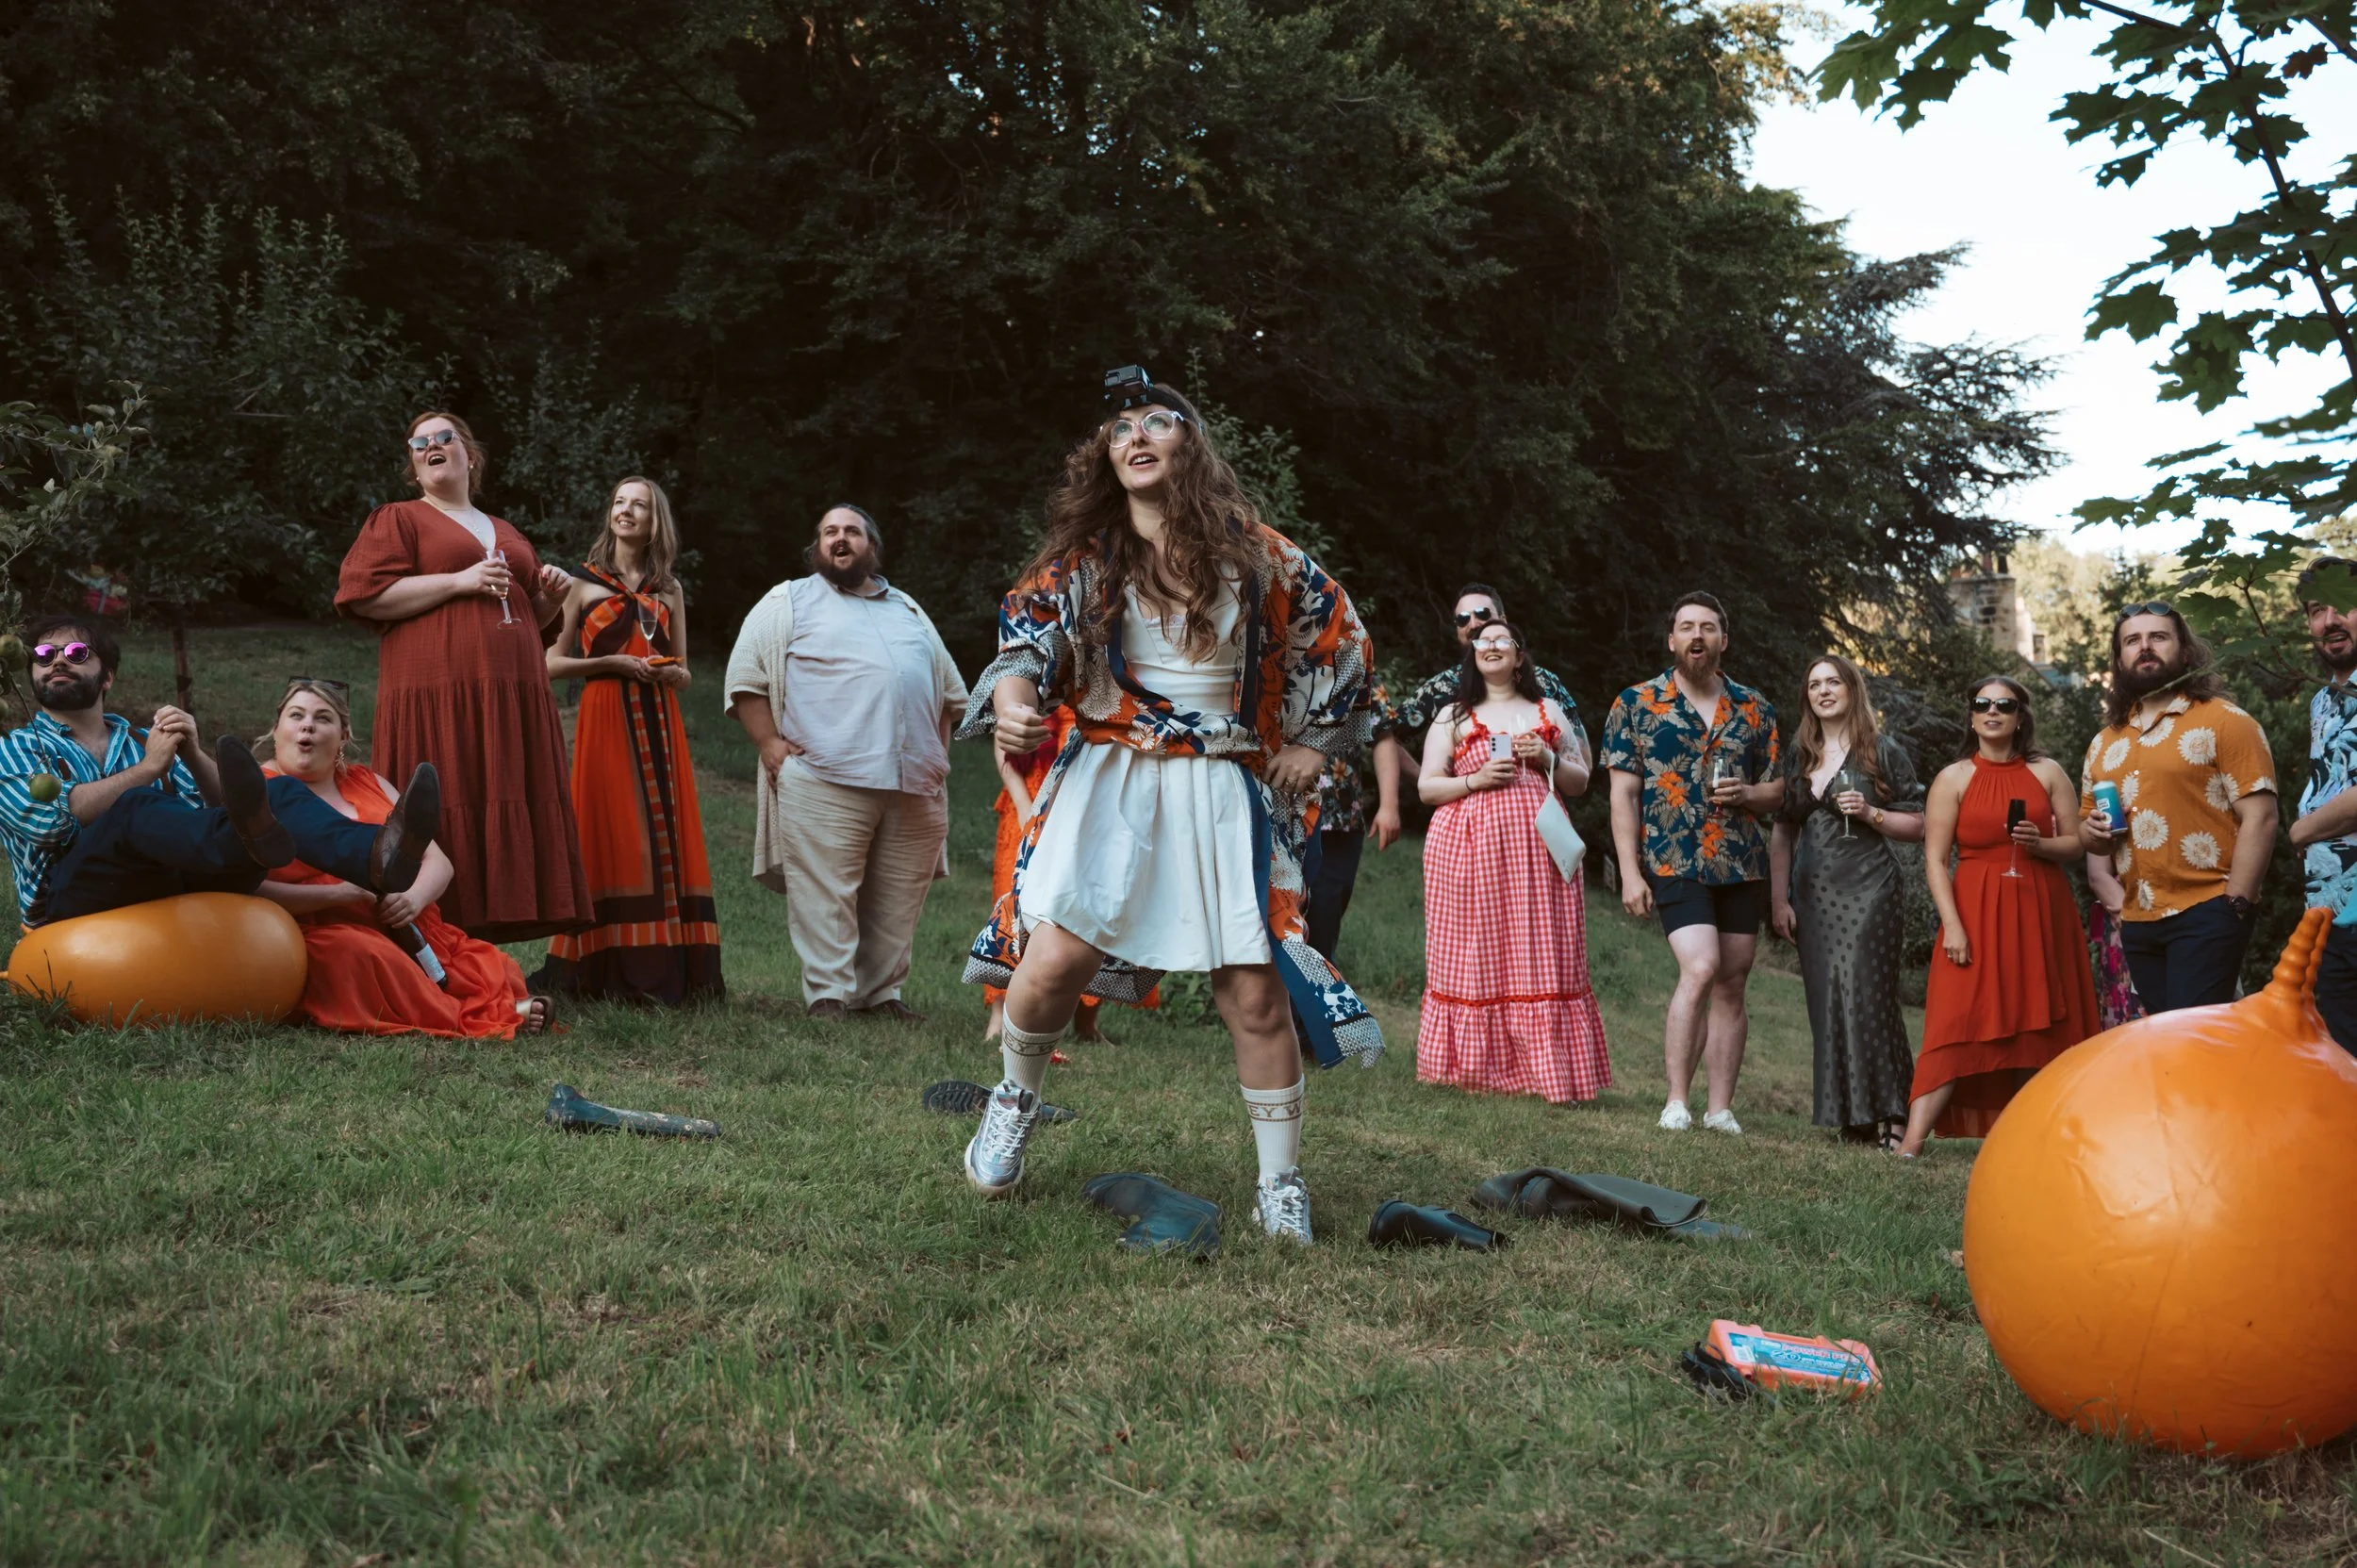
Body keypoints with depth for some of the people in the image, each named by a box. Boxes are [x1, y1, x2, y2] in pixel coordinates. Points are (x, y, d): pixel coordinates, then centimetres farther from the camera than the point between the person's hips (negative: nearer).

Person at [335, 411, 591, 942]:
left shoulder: (506, 534, 27)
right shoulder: (397, 520, 9)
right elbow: (366, 596, -6)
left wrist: (550, 595, 12)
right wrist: (459, 582, -11)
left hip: (513, 700, 6)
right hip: (436, 696, -5)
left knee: (509, 819, -1)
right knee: (445, 819, -12)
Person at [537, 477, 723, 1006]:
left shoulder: (669, 591, 16)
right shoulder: (585, 582, 7)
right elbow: (554, 664, 2)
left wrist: (670, 671, -5)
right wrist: (615, 663, -10)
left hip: (659, 724, 3)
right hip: (604, 719, -3)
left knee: (664, 838, -1)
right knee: (612, 837, -8)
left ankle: (665, 969, 1)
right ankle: (610, 971, -6)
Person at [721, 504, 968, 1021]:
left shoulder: (909, 610, 25)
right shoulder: (788, 602, 10)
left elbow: (950, 690, 28)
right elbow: (746, 678, 3)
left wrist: (938, 754, 16)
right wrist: (769, 744, -7)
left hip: (917, 786, 5)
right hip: (825, 782, -4)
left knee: (898, 900, 4)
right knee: (825, 894, -9)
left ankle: (881, 994, 12)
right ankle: (827, 995, -6)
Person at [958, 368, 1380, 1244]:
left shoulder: (1253, 555, 3)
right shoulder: (1081, 562, 4)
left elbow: (1340, 637, 14)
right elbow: (1025, 643, -2)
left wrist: (1312, 744, 10)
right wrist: (1012, 704, -25)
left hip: (1225, 794, 0)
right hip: (1109, 784, 0)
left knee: (1254, 991, -3)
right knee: (1055, 958, -17)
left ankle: (1280, 1185, 12)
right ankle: (1015, 1098, 14)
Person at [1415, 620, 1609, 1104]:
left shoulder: (1548, 712, 18)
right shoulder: (1453, 716, 14)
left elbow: (1580, 782, 18)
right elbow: (1427, 788, 7)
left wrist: (1548, 759, -2)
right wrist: (1476, 779, -9)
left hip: (1537, 846, 1)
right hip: (1469, 845, -1)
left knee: (1542, 956, -5)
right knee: (1476, 955, -4)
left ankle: (1547, 1067, -5)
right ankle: (1474, 1066, 1)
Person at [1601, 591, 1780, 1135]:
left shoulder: (1753, 708, 11)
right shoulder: (1636, 704, 2)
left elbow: (1777, 789, 15)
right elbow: (1623, 793, -1)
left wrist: (1748, 794, -9)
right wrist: (1630, 872, -8)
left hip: (1742, 865, 4)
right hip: (1673, 864, -4)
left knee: (1731, 985, 5)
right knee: (1701, 969, -20)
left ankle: (1720, 1109, 13)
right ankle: (1677, 1100, -10)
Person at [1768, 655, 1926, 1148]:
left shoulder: (1881, 751, 3)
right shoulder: (1798, 756, 16)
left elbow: (1918, 825, 4)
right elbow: (1782, 833, 16)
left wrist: (1870, 813, -12)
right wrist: (1780, 900, 9)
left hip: (1868, 889, -5)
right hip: (1813, 894, 5)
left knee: (1864, 992, -14)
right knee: (1826, 1001, 0)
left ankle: (1886, 1115, -10)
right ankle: (1853, 1121, 4)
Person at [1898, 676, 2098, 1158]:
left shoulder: (2047, 772, 9)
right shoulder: (1954, 778, 3)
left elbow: (2076, 842, 10)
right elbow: (1934, 860, -2)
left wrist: (2040, 844, -12)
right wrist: (1952, 925, -13)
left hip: (2041, 915, 3)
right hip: (1977, 914, -3)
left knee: (2037, 1028, 3)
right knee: (1957, 1027, -13)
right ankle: (1911, 1144, -18)